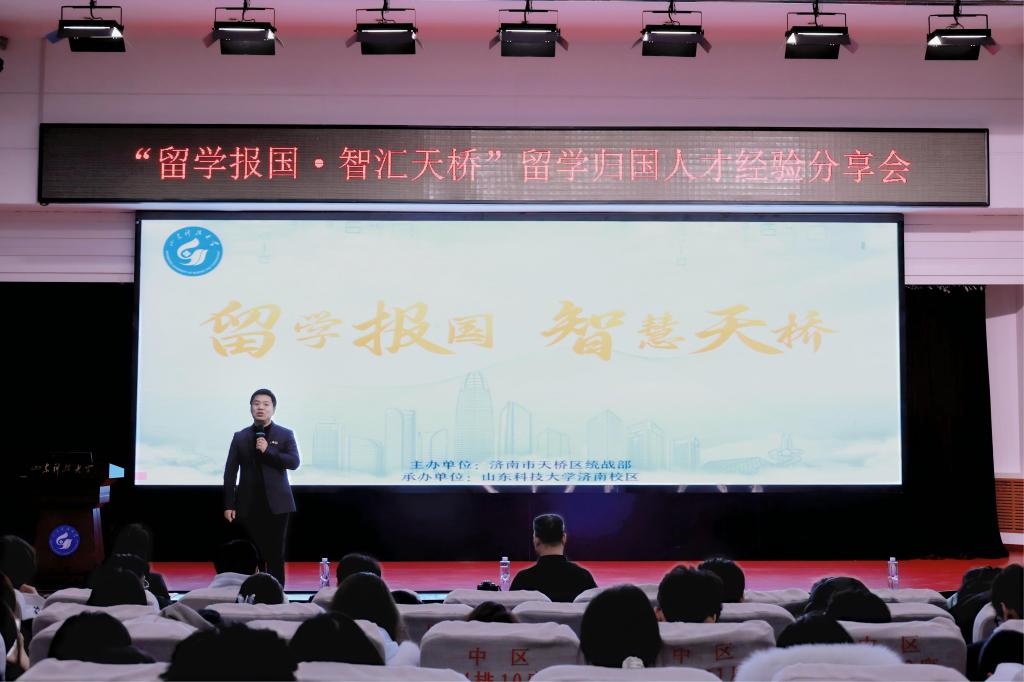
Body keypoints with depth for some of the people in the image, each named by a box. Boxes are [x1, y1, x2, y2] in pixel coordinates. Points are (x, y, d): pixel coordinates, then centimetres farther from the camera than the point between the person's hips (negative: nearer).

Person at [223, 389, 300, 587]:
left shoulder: (285, 435, 5)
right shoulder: (240, 437, 8)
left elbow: (294, 462, -8)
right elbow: (230, 472, 5)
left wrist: (268, 450, -18)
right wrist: (229, 505, -1)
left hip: (276, 504, -1)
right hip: (249, 505, 1)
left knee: (275, 554, 1)